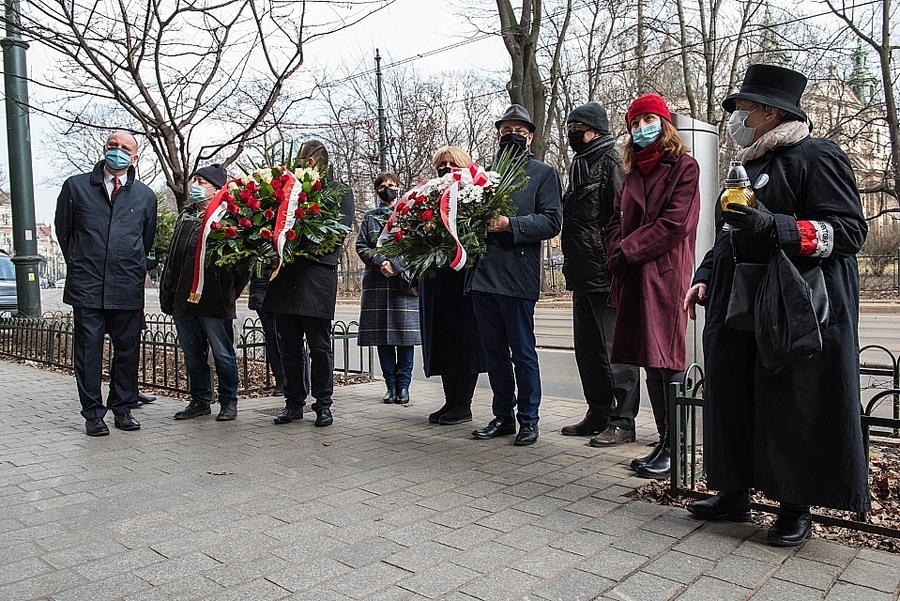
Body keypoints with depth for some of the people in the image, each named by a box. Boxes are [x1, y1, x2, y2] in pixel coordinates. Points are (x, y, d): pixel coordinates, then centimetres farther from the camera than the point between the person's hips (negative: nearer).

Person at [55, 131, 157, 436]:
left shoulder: (145, 196, 10)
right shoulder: (76, 186, 6)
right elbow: (63, 230, 14)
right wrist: (80, 264, 15)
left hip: (128, 288, 1)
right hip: (87, 286, -1)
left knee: (128, 350, 6)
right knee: (88, 351, 2)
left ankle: (123, 408, 20)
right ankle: (93, 413, 12)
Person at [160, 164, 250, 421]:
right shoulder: (185, 217, 17)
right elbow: (172, 258, 18)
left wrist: (230, 294, -7)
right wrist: (167, 294, 12)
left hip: (215, 303, -7)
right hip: (183, 301, 7)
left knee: (223, 354, 4)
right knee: (193, 354, 13)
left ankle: (228, 402, 17)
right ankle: (200, 400, 25)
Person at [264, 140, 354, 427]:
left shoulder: (340, 191, 5)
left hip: (317, 276, -5)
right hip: (286, 274, 5)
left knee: (319, 346, 1)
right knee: (289, 346, 9)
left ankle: (323, 404, 13)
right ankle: (294, 402, 20)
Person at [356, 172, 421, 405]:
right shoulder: (369, 217, 16)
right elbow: (361, 246, 6)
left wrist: (396, 265, -14)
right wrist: (380, 262, -10)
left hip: (405, 283, -2)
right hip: (377, 283, 3)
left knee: (405, 334, -4)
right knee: (382, 337, 3)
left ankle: (403, 385, 4)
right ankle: (391, 385, 12)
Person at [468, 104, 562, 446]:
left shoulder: (543, 173, 5)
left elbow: (551, 222, -7)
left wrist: (509, 224, -18)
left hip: (517, 276, -5)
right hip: (482, 276, 5)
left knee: (523, 352, 1)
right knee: (494, 352, 12)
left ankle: (528, 420, 14)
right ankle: (503, 416, 24)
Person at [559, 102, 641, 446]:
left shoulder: (611, 162, -7)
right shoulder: (580, 166, 21)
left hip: (605, 274, -10)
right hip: (583, 276, 10)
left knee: (615, 349, -3)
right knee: (587, 349, 13)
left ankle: (622, 421, 6)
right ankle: (599, 414, 24)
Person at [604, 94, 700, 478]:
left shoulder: (683, 166, 1)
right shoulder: (632, 172, 21)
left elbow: (674, 223, -11)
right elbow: (616, 221, 16)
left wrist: (627, 252, -11)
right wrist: (616, 253, -4)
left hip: (664, 274, -6)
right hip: (632, 276, 7)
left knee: (665, 360, -8)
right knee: (651, 360, 7)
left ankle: (673, 449, 0)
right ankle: (664, 442, 15)